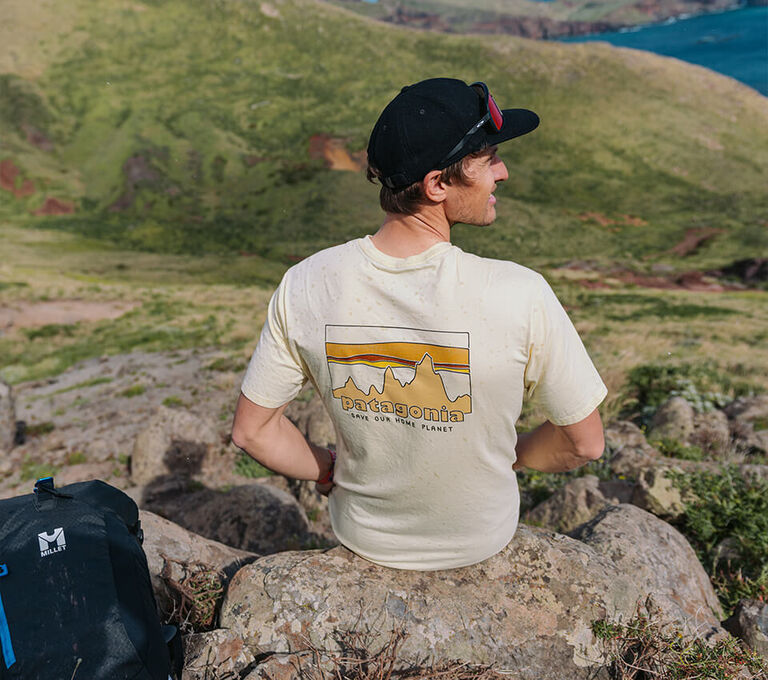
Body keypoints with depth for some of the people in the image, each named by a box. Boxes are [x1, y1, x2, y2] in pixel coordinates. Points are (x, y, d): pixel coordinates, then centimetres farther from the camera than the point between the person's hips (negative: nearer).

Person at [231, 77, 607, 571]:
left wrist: (333, 472, 4)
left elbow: (251, 430, -11)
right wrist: (507, 456, 3)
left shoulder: (306, 285, -22)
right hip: (481, 541, 0)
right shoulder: (520, 295, -30)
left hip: (363, 538, 2)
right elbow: (585, 444, -16)